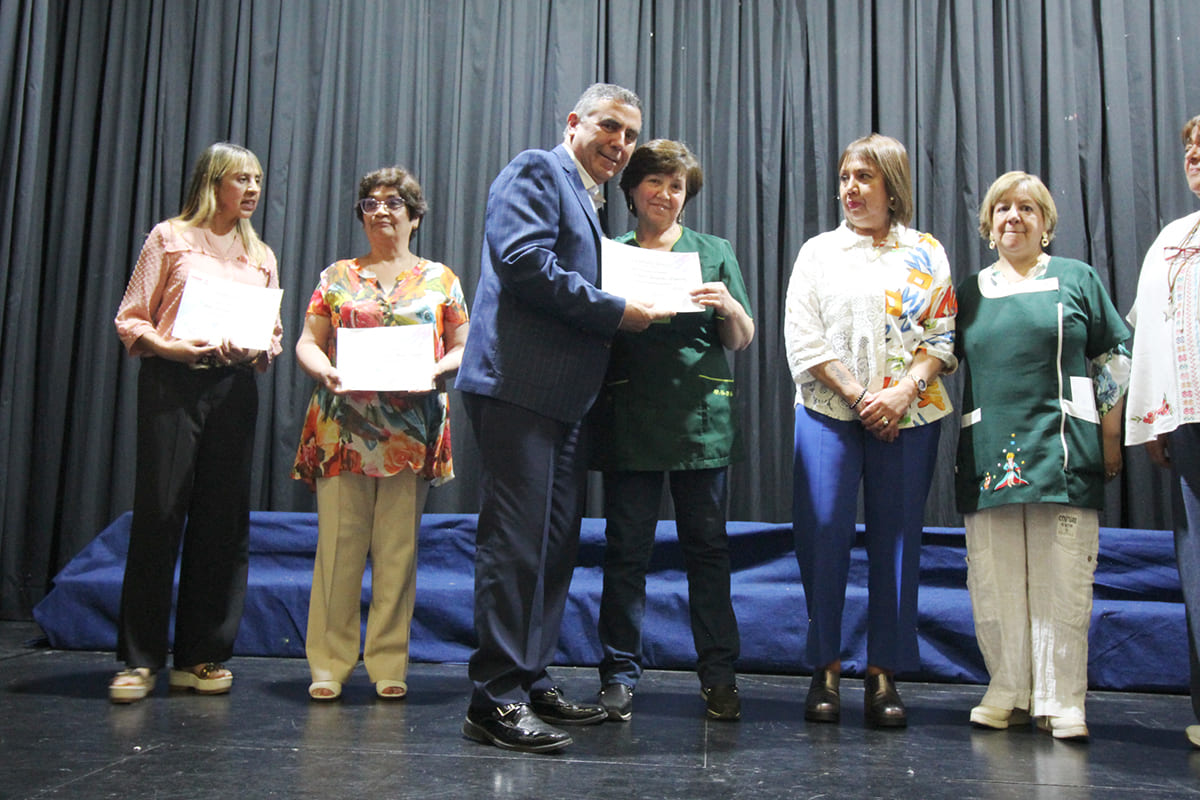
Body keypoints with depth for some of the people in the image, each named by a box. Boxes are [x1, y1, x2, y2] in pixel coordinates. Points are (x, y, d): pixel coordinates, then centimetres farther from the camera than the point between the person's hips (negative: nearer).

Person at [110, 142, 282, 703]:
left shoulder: (261, 256, 18)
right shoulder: (169, 238, 7)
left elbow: (275, 335, 16)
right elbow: (130, 319, 3)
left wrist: (255, 351, -6)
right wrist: (172, 346, -14)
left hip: (235, 388, 4)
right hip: (172, 383, -3)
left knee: (223, 520, 2)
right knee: (159, 512, -6)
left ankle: (202, 656, 11)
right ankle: (140, 659, 2)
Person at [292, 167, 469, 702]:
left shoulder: (439, 279, 13)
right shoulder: (337, 277, 15)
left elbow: (462, 348, 10)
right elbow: (307, 342, 12)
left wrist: (439, 371, -10)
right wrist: (325, 370, -9)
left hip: (412, 432, 0)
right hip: (342, 430, 1)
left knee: (398, 548, 1)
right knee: (338, 544, -2)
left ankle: (389, 665, 10)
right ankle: (329, 663, 7)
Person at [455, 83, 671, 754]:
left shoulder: (589, 205, 27)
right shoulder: (537, 171, -1)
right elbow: (524, 261, -17)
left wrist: (631, 311, 11)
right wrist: (615, 311, -13)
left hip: (565, 396, 10)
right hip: (520, 387, -10)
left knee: (556, 545, 11)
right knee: (516, 542, -9)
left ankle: (532, 683, 21)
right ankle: (495, 699, -2)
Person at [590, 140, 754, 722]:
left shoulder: (714, 253, 13)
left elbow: (742, 341, 12)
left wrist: (730, 308, -9)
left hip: (700, 418, 0)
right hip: (629, 421, 0)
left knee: (707, 547, 3)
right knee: (626, 549, 2)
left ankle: (718, 676, 12)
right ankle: (620, 675, 11)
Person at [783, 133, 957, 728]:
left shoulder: (927, 253, 11)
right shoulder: (818, 252, 11)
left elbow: (943, 336, 5)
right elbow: (803, 339, 2)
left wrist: (903, 392, -12)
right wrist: (860, 398, -8)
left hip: (908, 415, 0)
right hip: (830, 411, 0)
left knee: (897, 538, 1)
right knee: (823, 534, -5)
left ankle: (883, 674, 9)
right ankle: (826, 671, 6)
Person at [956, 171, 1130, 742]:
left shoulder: (1076, 279, 9)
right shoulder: (971, 291, 15)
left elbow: (1114, 362, 8)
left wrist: (1111, 440, 2)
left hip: (1063, 451, -2)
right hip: (990, 454, 3)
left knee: (1061, 578, -2)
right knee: (994, 580, 4)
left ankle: (1060, 700, 6)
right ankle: (1009, 693, 14)